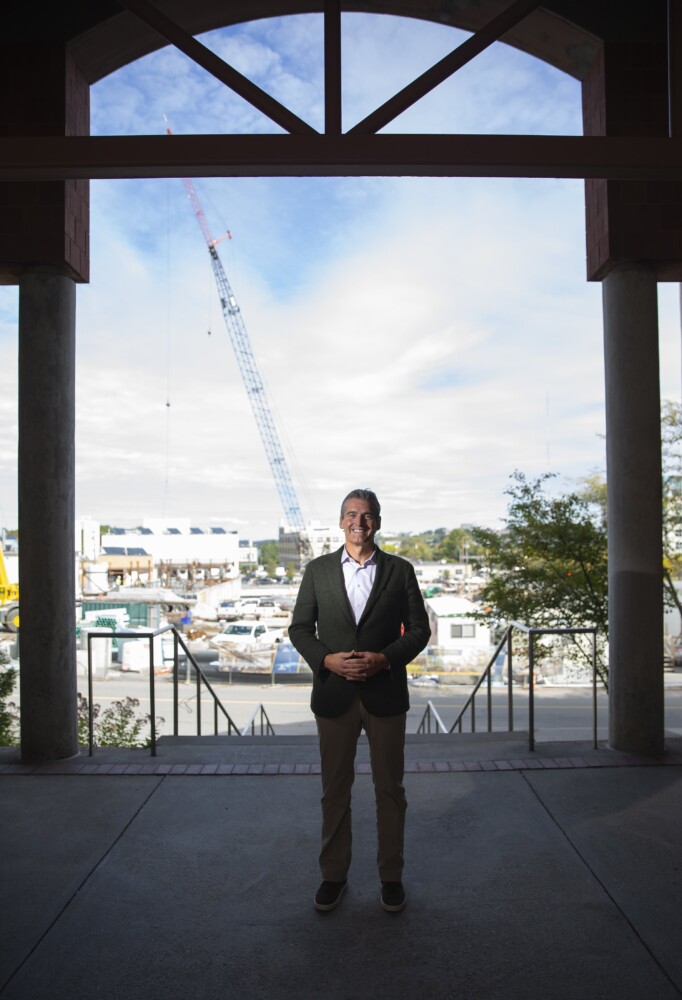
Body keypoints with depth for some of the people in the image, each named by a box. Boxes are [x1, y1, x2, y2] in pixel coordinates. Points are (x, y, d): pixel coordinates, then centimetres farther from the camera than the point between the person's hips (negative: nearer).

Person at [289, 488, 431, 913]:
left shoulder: (400, 571, 1)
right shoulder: (318, 570, 2)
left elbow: (419, 629, 1)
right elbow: (300, 628, 4)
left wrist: (384, 659, -14)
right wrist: (327, 659, -13)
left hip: (385, 693, 0)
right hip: (334, 694, 1)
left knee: (390, 789, 11)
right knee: (335, 790, 12)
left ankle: (391, 875, 29)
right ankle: (334, 874, 29)